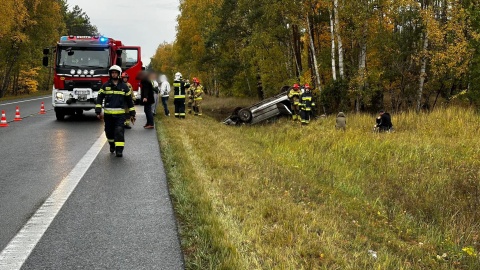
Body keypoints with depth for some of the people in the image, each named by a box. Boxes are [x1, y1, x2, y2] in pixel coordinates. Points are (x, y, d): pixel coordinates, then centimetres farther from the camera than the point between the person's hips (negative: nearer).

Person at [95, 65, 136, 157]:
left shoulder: (124, 86, 5)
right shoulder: (105, 86, 4)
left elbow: (129, 100, 10)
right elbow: (99, 99, 4)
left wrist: (132, 114, 9)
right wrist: (98, 112, -5)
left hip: (120, 114, -1)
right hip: (108, 114, 1)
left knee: (119, 131, -11)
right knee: (109, 132, 10)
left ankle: (119, 150, -10)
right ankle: (112, 145, 35)